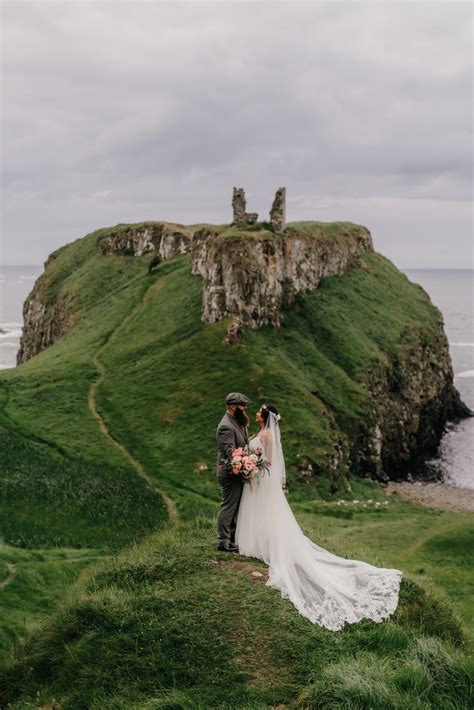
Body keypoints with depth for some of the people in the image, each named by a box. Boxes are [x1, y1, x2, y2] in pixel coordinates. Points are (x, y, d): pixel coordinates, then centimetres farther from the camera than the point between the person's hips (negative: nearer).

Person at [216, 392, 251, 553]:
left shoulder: (239, 422, 10)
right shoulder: (226, 426, -21)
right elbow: (229, 452, -25)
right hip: (231, 474, -10)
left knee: (235, 507, 16)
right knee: (228, 507, -2)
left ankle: (232, 539, 25)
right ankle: (223, 542, 6)